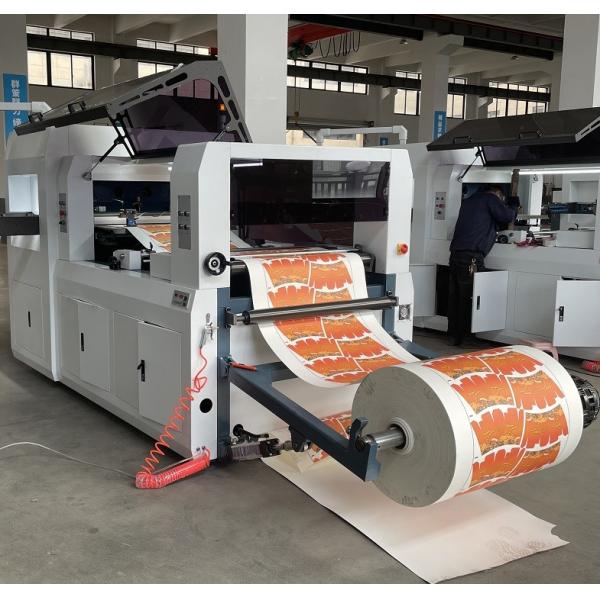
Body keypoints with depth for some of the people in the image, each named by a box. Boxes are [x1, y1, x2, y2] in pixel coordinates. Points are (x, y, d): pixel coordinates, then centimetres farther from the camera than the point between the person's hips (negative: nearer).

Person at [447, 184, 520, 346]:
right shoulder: (491, 198, 4)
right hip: (471, 257, -8)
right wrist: (513, 205, 17)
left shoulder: (468, 201, 27)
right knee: (468, 299, -4)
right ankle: (462, 337, -2)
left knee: (454, 297, 7)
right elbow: (507, 217, -2)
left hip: (455, 254, 8)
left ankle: (453, 335, 11)